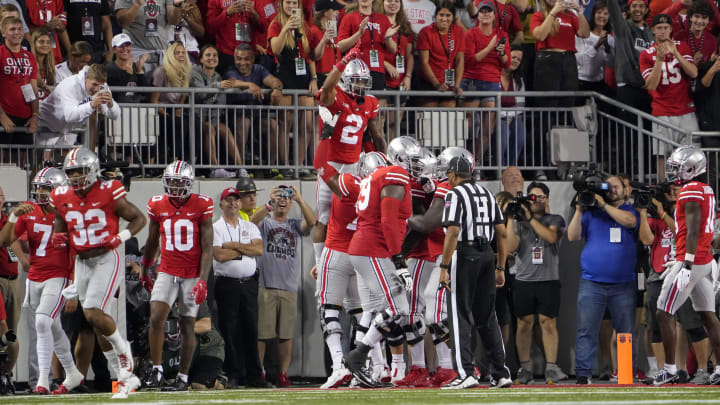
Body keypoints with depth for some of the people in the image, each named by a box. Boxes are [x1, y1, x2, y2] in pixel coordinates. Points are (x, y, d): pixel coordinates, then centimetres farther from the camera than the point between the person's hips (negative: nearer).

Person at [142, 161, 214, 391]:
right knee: (156, 319, -14)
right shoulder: (158, 206, 1)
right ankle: (157, 370, -3)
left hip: (193, 275, -2)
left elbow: (207, 248, -8)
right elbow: (152, 242, 16)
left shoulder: (201, 206, -8)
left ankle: (183, 378, 10)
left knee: (187, 326, 3)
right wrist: (145, 271, 24)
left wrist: (203, 280, -16)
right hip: (167, 273, 2)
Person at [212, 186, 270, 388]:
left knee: (251, 329, 3)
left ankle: (254, 375, 6)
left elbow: (259, 249, -3)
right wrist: (246, 250, -4)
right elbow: (219, 255, -13)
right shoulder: (215, 228, 1)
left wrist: (234, 246, -10)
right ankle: (233, 375, -1)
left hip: (249, 283, 3)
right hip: (227, 284, -3)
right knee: (229, 331, -4)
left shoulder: (250, 227, 13)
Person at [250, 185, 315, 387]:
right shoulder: (265, 222, 10)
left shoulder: (295, 225, 16)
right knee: (261, 333, -5)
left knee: (287, 334, 2)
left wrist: (300, 200, -13)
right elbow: (253, 221, -13)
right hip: (265, 287, -3)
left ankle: (283, 374, 7)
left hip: (289, 288, 3)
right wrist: (269, 204, -25)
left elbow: (311, 222, -4)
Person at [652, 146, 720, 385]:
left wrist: (687, 263, -23)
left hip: (690, 262, -9)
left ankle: (670, 369, -1)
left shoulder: (690, 191, -14)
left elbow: (693, 231, -20)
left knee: (664, 314, -2)